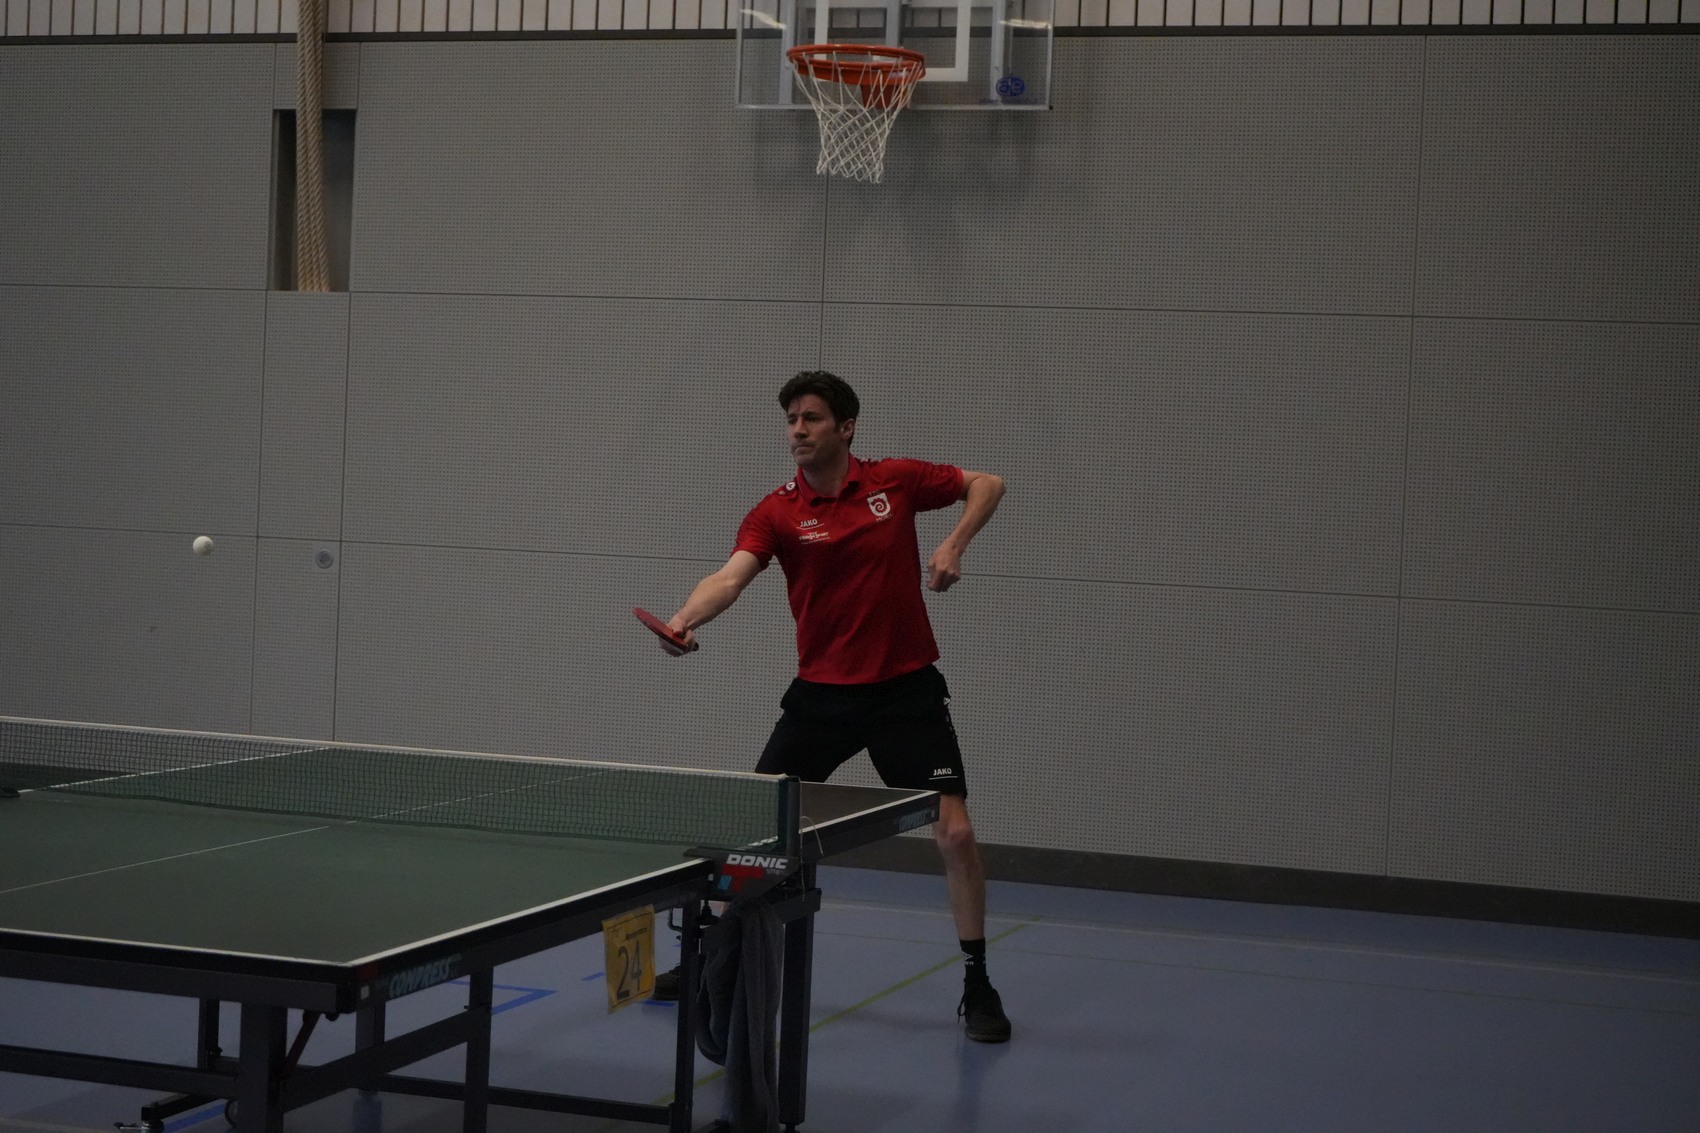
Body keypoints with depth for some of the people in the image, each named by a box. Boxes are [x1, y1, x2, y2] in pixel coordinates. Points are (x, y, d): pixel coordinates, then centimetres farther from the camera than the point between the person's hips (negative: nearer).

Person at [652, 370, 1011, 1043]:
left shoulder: (896, 482, -3)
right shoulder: (777, 513, -6)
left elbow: (987, 485, 10)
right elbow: (732, 575, -22)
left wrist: (954, 545, -7)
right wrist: (686, 619, -42)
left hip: (906, 690, -1)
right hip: (822, 692, 1)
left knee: (955, 834, -8)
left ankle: (976, 985, 9)